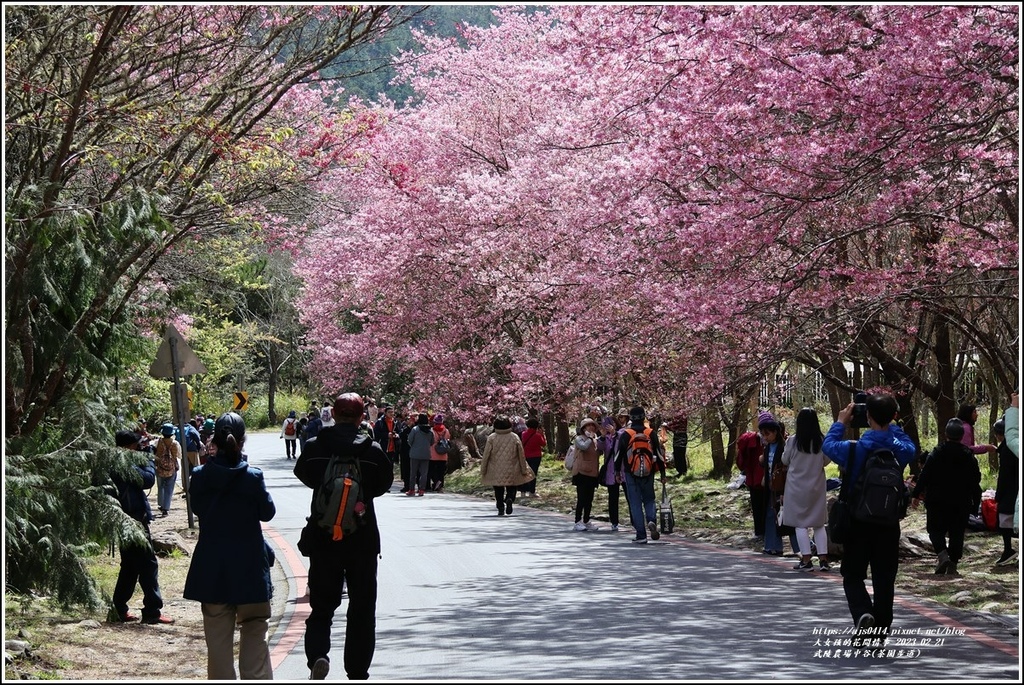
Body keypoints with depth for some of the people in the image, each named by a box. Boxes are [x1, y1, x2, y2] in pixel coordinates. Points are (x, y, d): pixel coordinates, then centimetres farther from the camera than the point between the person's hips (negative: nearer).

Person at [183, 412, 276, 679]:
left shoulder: (199, 476, -7)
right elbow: (267, 512, 0)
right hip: (249, 567, -2)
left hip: (212, 567, 2)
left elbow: (197, 508, 8)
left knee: (218, 635, 10)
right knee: (254, 633, 11)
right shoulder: (253, 477, -14)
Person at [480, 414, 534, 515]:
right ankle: (510, 499, -17)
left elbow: (486, 455, -4)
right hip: (512, 471, 0)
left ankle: (501, 508, 5)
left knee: (498, 491, 13)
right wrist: (524, 470, 10)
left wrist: (483, 470, 6)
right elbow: (521, 456, 0)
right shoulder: (515, 437, -4)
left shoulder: (491, 438, -7)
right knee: (511, 489, 12)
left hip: (496, 472, 0)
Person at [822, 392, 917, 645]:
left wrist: (841, 423, 17)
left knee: (852, 576, 9)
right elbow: (911, 447, 18)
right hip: (889, 524, 2)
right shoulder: (900, 450, -8)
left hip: (859, 522, -2)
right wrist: (890, 424, 16)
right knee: (884, 579, 9)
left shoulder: (854, 449, -16)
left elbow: (828, 445, 5)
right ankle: (880, 634, 13)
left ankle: (863, 613, -19)